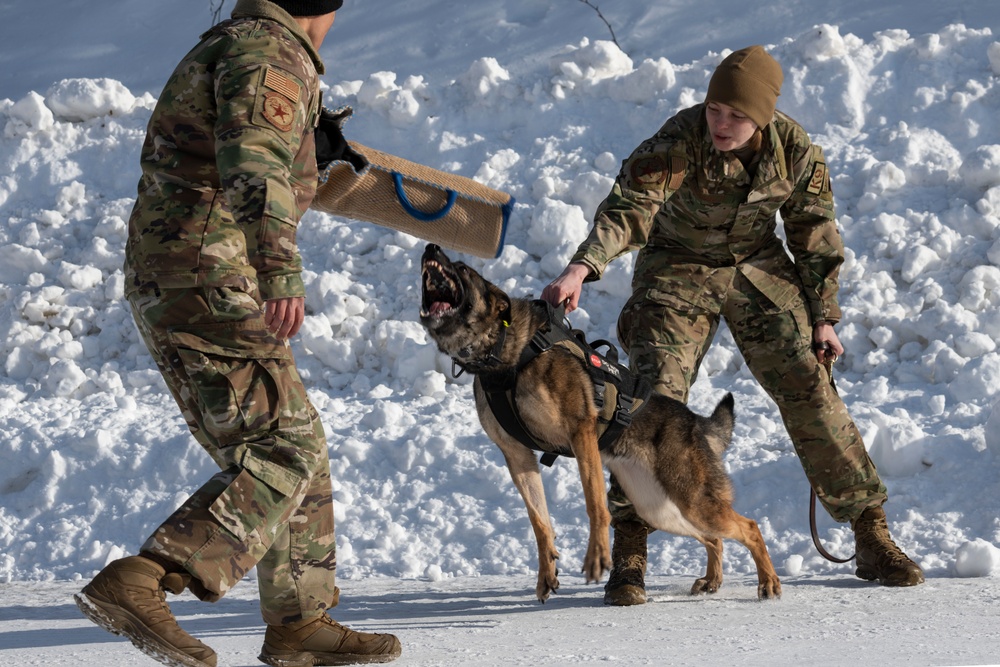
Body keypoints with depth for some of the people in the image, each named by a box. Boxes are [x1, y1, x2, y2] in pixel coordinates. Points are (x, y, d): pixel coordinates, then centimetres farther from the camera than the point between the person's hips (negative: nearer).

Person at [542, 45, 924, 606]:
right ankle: (629, 553, -7)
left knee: (811, 394, -5)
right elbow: (629, 205, -37)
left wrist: (824, 315, 2)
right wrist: (583, 267, -52)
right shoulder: (678, 142, -25)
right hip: (678, 272, -2)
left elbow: (815, 232, 0)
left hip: (759, 271, 2)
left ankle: (872, 538, 6)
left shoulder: (797, 152, -15)